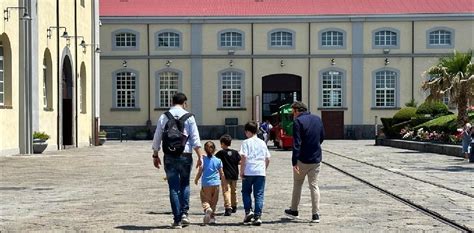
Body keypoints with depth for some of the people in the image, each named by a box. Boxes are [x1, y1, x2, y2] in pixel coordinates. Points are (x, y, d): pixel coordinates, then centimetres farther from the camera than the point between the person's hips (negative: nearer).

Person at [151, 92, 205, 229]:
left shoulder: (163, 117, 5)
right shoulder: (188, 117, 0)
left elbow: (157, 138, 9)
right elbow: (195, 138, -5)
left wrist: (155, 156, 19)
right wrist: (200, 156, -2)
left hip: (169, 156, 1)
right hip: (185, 155, -1)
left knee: (174, 187, 4)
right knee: (184, 184, 18)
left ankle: (177, 220, 3)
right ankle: (184, 213, 6)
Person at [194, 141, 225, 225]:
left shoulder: (203, 160, -3)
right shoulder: (218, 160, 2)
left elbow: (200, 172, -6)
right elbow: (221, 173, 5)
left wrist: (196, 180, 11)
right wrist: (224, 182, 19)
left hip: (206, 184, -2)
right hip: (216, 183, 2)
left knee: (205, 200, 3)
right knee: (214, 202, 12)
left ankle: (207, 209, -28)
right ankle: (212, 217, 13)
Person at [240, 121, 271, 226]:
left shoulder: (246, 142, -2)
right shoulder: (262, 143, 12)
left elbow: (244, 157, -11)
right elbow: (268, 159, 12)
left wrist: (241, 171, -6)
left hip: (248, 172, -3)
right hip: (260, 172, 3)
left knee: (246, 192, 15)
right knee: (259, 195, 2)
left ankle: (248, 211, 2)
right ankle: (258, 216, -3)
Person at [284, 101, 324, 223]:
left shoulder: (298, 121, -13)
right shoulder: (318, 119, 7)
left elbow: (296, 143, -18)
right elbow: (322, 137, 17)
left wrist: (294, 162, -19)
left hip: (302, 159, -4)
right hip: (316, 159, 4)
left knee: (297, 184, 13)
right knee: (314, 186, 6)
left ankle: (294, 210, 24)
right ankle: (316, 214, 1)